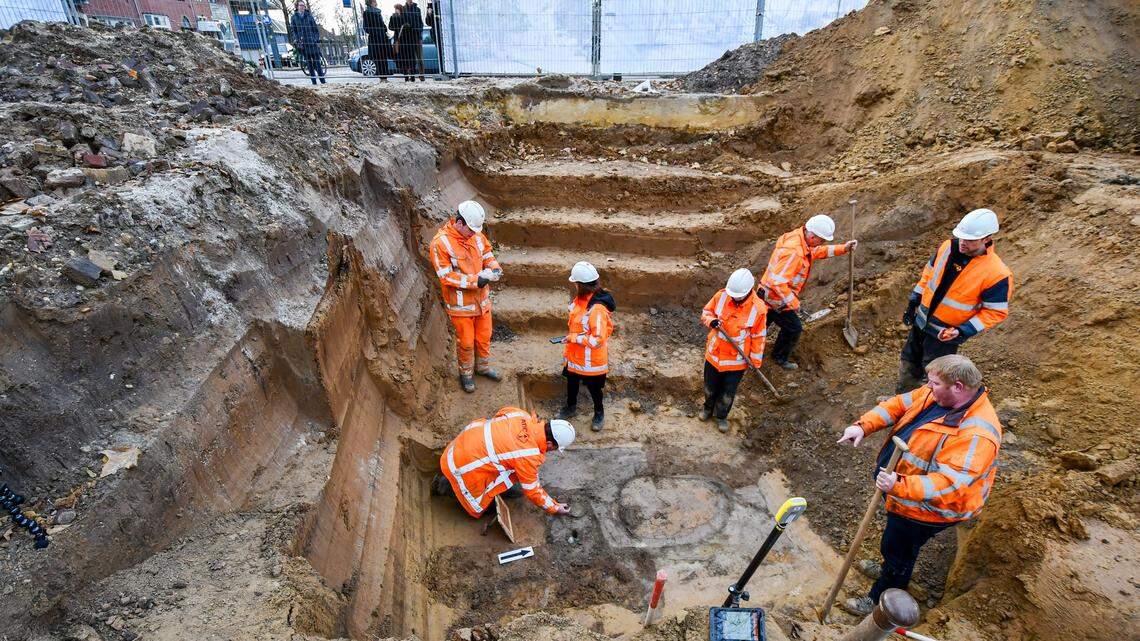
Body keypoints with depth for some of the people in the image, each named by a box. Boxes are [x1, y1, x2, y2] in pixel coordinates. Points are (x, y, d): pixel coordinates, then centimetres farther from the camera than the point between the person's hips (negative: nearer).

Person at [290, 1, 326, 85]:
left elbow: (315, 28, 8)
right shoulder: (294, 17, 8)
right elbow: (293, 31, 7)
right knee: (308, 62, 0)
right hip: (303, 43, 0)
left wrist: (318, 40, -1)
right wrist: (296, 41, -6)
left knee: (316, 60, -2)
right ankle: (313, 81, 1)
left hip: (312, 41, 0)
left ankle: (322, 80, -2)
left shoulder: (309, 16, 9)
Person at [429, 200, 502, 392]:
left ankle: (482, 367, 44)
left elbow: (487, 253, 13)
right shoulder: (441, 243, -22)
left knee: (484, 337, 21)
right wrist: (475, 281, -26)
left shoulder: (476, 234, -3)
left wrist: (494, 268, -9)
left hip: (482, 299, 6)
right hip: (461, 304, -5)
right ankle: (466, 373, 35)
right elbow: (445, 276, -23)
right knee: (466, 342, 10)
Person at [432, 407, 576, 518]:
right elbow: (532, 491, -9)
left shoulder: (522, 415, -10)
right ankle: (447, 485, 11)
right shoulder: (528, 457, -24)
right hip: (463, 465, -7)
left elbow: (499, 415, 11)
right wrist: (555, 508, 5)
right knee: (485, 508, 12)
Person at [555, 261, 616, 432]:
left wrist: (574, 337, -26)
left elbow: (598, 340, -34)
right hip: (575, 355, 8)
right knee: (571, 380, 26)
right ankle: (571, 407, 51)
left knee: (593, 387, 15)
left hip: (591, 359, -8)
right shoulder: (580, 299, -6)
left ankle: (599, 413, 42)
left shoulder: (597, 309, -34)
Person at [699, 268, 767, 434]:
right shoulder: (721, 296, -16)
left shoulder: (758, 309, -21)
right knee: (710, 387, 23)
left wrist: (756, 361, -2)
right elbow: (706, 312, 1)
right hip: (714, 353, 2)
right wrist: (711, 321, -22)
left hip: (737, 360, -2)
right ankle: (708, 407, 53)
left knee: (728, 393, 17)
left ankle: (721, 416, 45)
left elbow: (758, 337, -9)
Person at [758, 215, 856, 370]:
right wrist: (793, 303, -26)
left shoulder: (800, 237, -3)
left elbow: (818, 251, 18)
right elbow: (777, 282, -36)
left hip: (769, 295, 9)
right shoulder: (794, 252, -34)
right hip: (777, 299, -9)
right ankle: (780, 358, 31)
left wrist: (843, 248, 8)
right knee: (794, 328, 9)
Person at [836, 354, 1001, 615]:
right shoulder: (937, 394, -12)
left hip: (924, 505, -7)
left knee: (897, 551, 16)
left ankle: (880, 599, 41)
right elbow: (898, 405, -3)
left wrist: (899, 486, -49)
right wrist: (863, 426, -17)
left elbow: (950, 483, -40)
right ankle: (889, 569, 61)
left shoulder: (976, 434, -36)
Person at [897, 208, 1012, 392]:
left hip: (946, 333, -6)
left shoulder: (997, 274, -25)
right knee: (908, 361, 21)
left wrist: (963, 331, -25)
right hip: (921, 320, 6)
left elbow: (996, 312, -17)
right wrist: (913, 302, 7)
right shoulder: (948, 247, -9)